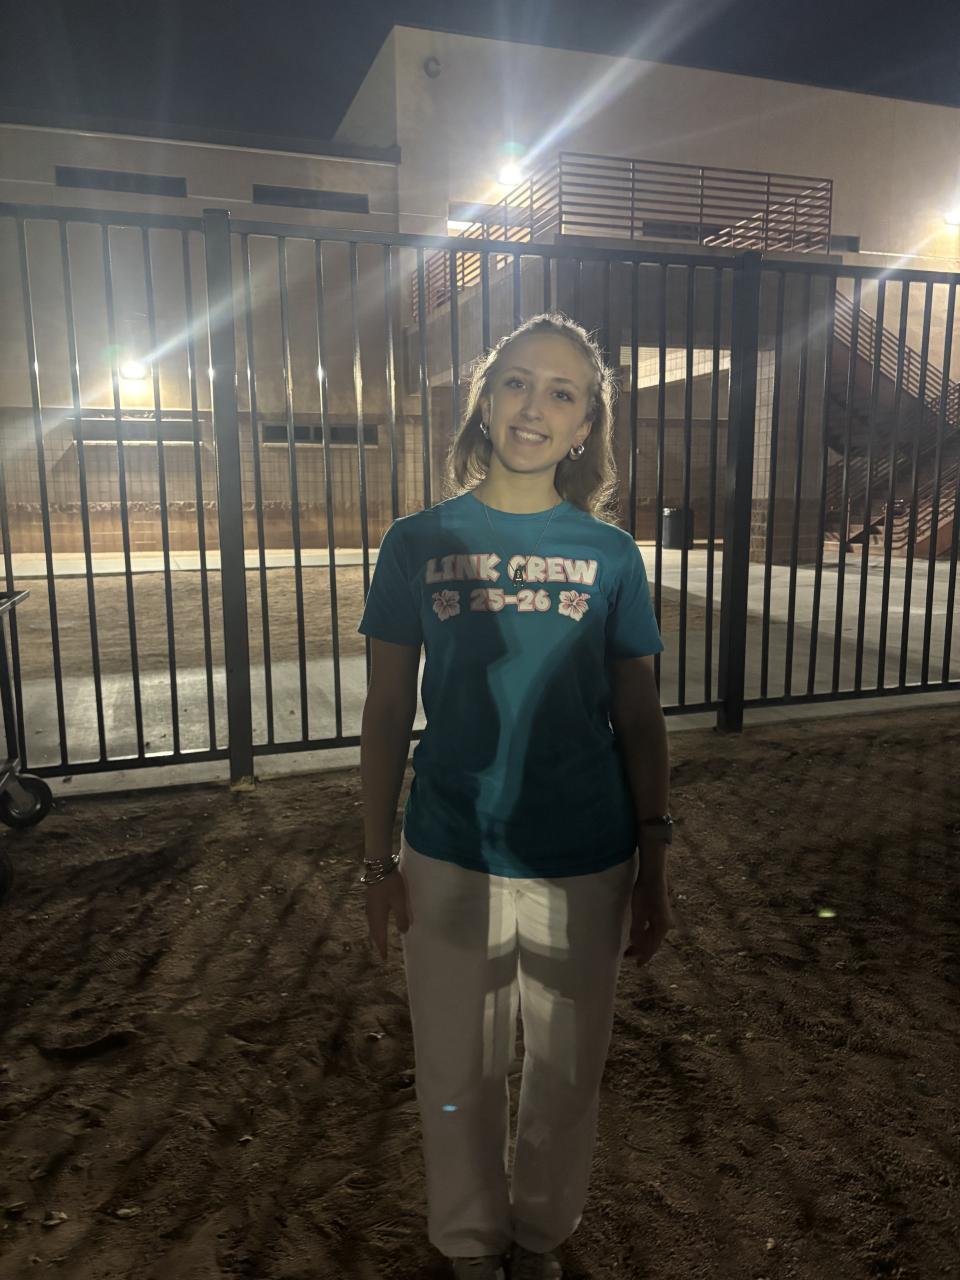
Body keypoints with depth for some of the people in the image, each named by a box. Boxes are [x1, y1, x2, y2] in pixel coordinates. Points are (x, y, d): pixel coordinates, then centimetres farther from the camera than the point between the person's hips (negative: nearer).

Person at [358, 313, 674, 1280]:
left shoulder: (610, 554, -2)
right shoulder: (419, 543, -4)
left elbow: (639, 717, 2)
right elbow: (385, 711, 0)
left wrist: (653, 863, 3)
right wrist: (377, 859, 1)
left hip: (585, 863, 1)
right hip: (451, 856, 0)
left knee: (567, 1070, 19)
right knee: (458, 1073, 17)